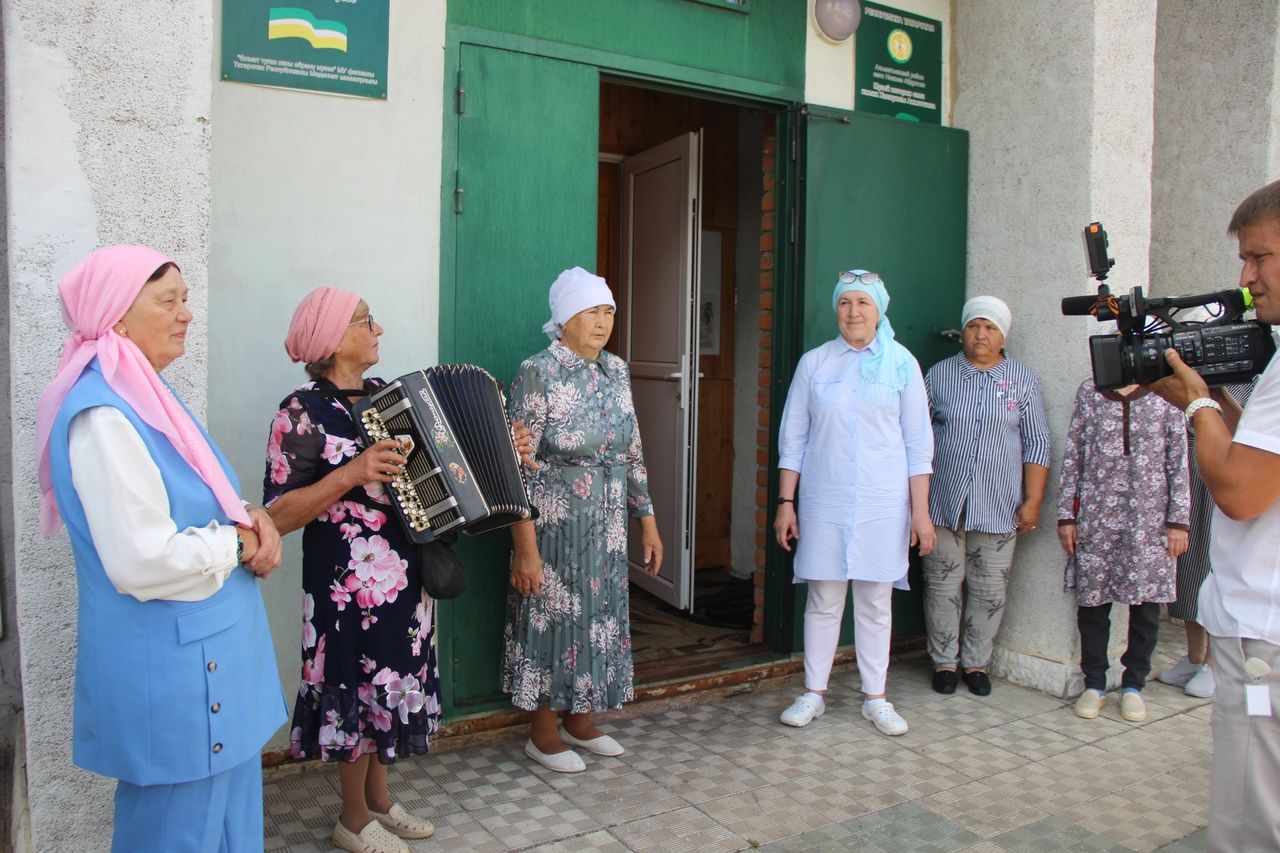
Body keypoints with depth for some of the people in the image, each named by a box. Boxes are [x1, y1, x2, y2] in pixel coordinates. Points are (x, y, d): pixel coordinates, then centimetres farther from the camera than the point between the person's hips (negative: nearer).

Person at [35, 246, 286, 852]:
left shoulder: (145, 397, 9)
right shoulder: (105, 418, -21)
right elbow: (144, 562, -27)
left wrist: (250, 517, -2)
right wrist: (238, 543, -13)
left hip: (209, 656, 9)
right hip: (167, 670, -9)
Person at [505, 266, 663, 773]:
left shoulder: (616, 370, 5)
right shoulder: (538, 374, -15)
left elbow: (633, 454, 12)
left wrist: (647, 521, 10)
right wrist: (526, 548, -20)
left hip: (606, 526, 6)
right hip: (553, 525, -6)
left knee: (599, 616, 15)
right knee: (552, 619, 5)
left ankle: (580, 721, 34)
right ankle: (543, 733, 25)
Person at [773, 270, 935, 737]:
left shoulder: (901, 363, 2)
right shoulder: (814, 363, 3)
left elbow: (918, 443, 2)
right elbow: (792, 438, 5)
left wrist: (920, 509, -1)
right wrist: (786, 502, 1)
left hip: (882, 503, 0)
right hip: (823, 501, 0)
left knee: (876, 602, 8)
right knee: (823, 599, 6)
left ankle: (875, 697, 22)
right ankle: (813, 693, 20)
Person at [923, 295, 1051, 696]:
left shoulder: (1022, 379, 5)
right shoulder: (939, 374, 5)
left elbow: (1037, 444, 4)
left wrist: (1032, 502, -2)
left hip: (998, 508, 0)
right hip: (944, 503, 0)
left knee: (988, 591, 7)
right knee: (943, 586, 5)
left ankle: (976, 662, 23)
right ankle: (944, 661, 19)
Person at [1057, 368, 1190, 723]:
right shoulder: (1089, 392, 3)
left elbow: (1179, 463, 3)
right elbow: (1072, 456, 3)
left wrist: (1178, 521, -1)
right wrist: (1066, 515, 1)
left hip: (1149, 521, 0)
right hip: (1096, 518, 0)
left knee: (1146, 603, 7)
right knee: (1092, 600, 5)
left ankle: (1133, 685, 24)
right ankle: (1094, 683, 21)